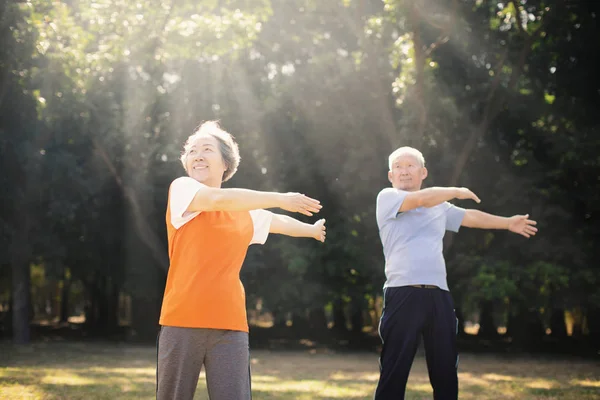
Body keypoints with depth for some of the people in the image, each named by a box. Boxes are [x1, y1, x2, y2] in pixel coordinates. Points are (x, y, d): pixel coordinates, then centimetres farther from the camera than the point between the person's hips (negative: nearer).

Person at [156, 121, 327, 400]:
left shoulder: (245, 211, 18)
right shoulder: (181, 189, 2)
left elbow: (278, 221, 39)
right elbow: (219, 199, -16)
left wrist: (311, 230, 56)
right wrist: (281, 199, -14)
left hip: (230, 326, 3)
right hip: (182, 321, -3)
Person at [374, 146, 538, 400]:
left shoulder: (440, 207, 23)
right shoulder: (387, 198, 5)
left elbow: (470, 216, 37)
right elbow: (421, 200, -10)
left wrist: (508, 223, 45)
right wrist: (457, 192, 4)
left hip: (438, 295, 6)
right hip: (403, 294, -6)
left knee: (446, 373, 8)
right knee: (394, 373, -8)